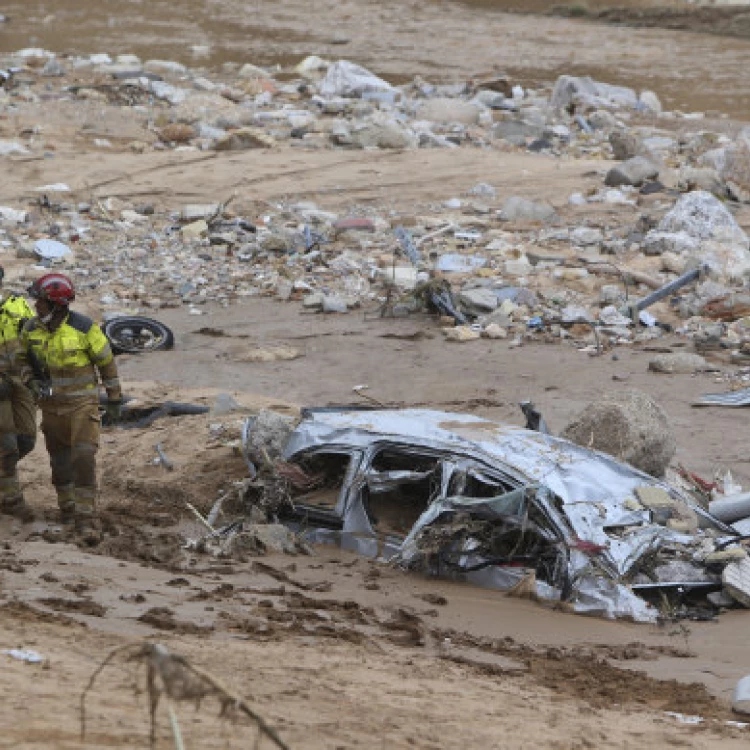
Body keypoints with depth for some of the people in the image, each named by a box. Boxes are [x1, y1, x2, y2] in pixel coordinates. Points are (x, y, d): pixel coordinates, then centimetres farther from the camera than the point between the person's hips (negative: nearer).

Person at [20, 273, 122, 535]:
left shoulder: (84, 328, -16)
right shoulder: (31, 329, -5)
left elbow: (107, 363, -5)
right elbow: (25, 359, 13)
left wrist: (114, 401, 0)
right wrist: (33, 383, -8)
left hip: (83, 403, -4)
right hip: (51, 404, 4)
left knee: (84, 459, -14)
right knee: (60, 461, 11)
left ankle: (85, 520, -11)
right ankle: (67, 510, 27)